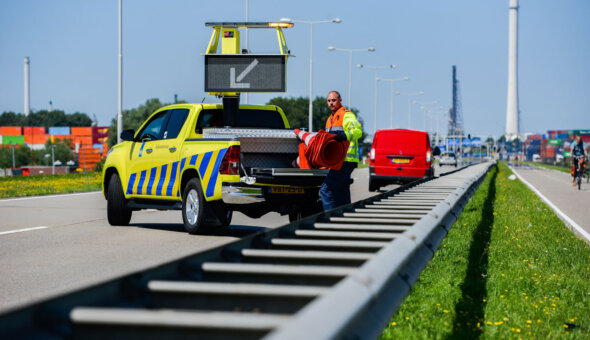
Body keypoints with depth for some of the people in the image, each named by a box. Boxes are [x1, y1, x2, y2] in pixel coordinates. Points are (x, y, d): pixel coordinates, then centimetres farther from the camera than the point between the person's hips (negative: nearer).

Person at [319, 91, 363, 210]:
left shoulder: (346, 115, -6)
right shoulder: (330, 118, 23)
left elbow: (358, 131, -21)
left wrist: (345, 135, -37)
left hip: (346, 160, -10)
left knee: (325, 190, -16)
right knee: (341, 195, 13)